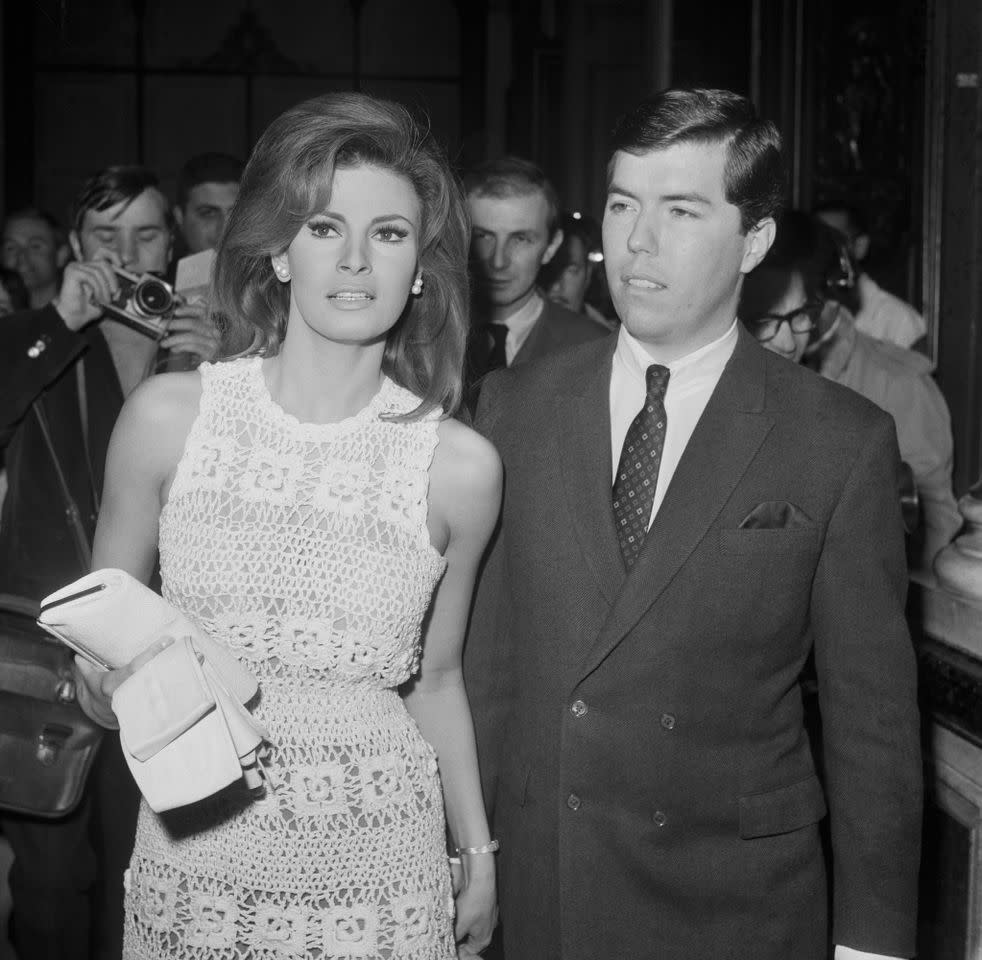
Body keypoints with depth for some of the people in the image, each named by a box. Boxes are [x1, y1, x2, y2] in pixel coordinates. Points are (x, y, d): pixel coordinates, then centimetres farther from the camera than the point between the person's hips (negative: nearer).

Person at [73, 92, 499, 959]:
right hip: (195, 855, 1)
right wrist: (112, 683, -14)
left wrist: (478, 854, 11)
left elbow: (435, 679, 7)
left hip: (378, 870, 0)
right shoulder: (169, 416, -7)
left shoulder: (460, 466, -7)